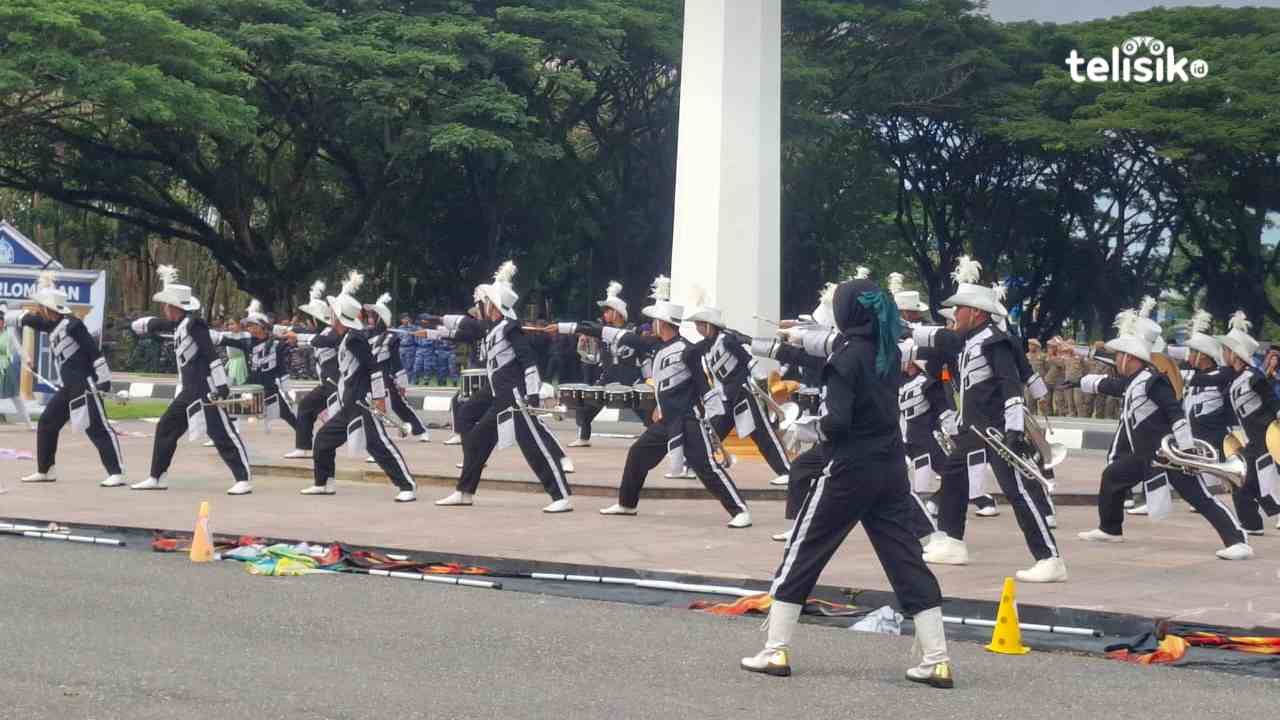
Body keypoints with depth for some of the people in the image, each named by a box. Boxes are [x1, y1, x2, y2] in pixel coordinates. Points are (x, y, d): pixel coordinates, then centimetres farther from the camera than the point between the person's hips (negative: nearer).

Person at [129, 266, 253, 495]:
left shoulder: (194, 324, -15)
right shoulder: (179, 324, 11)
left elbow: (212, 356, -20)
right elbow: (159, 324, 35)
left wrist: (221, 387, -24)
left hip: (206, 390, -10)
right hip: (189, 391, 10)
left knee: (223, 433, -11)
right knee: (166, 427, 14)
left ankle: (244, 479, -11)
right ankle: (157, 478, 23)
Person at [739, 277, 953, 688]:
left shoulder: (848, 358, -14)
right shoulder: (890, 353, 7)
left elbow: (837, 421, -22)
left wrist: (811, 430, -1)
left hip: (850, 470, -6)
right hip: (891, 470, 6)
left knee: (801, 555, 6)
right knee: (907, 562, 5)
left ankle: (776, 652, 8)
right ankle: (937, 661, 1)